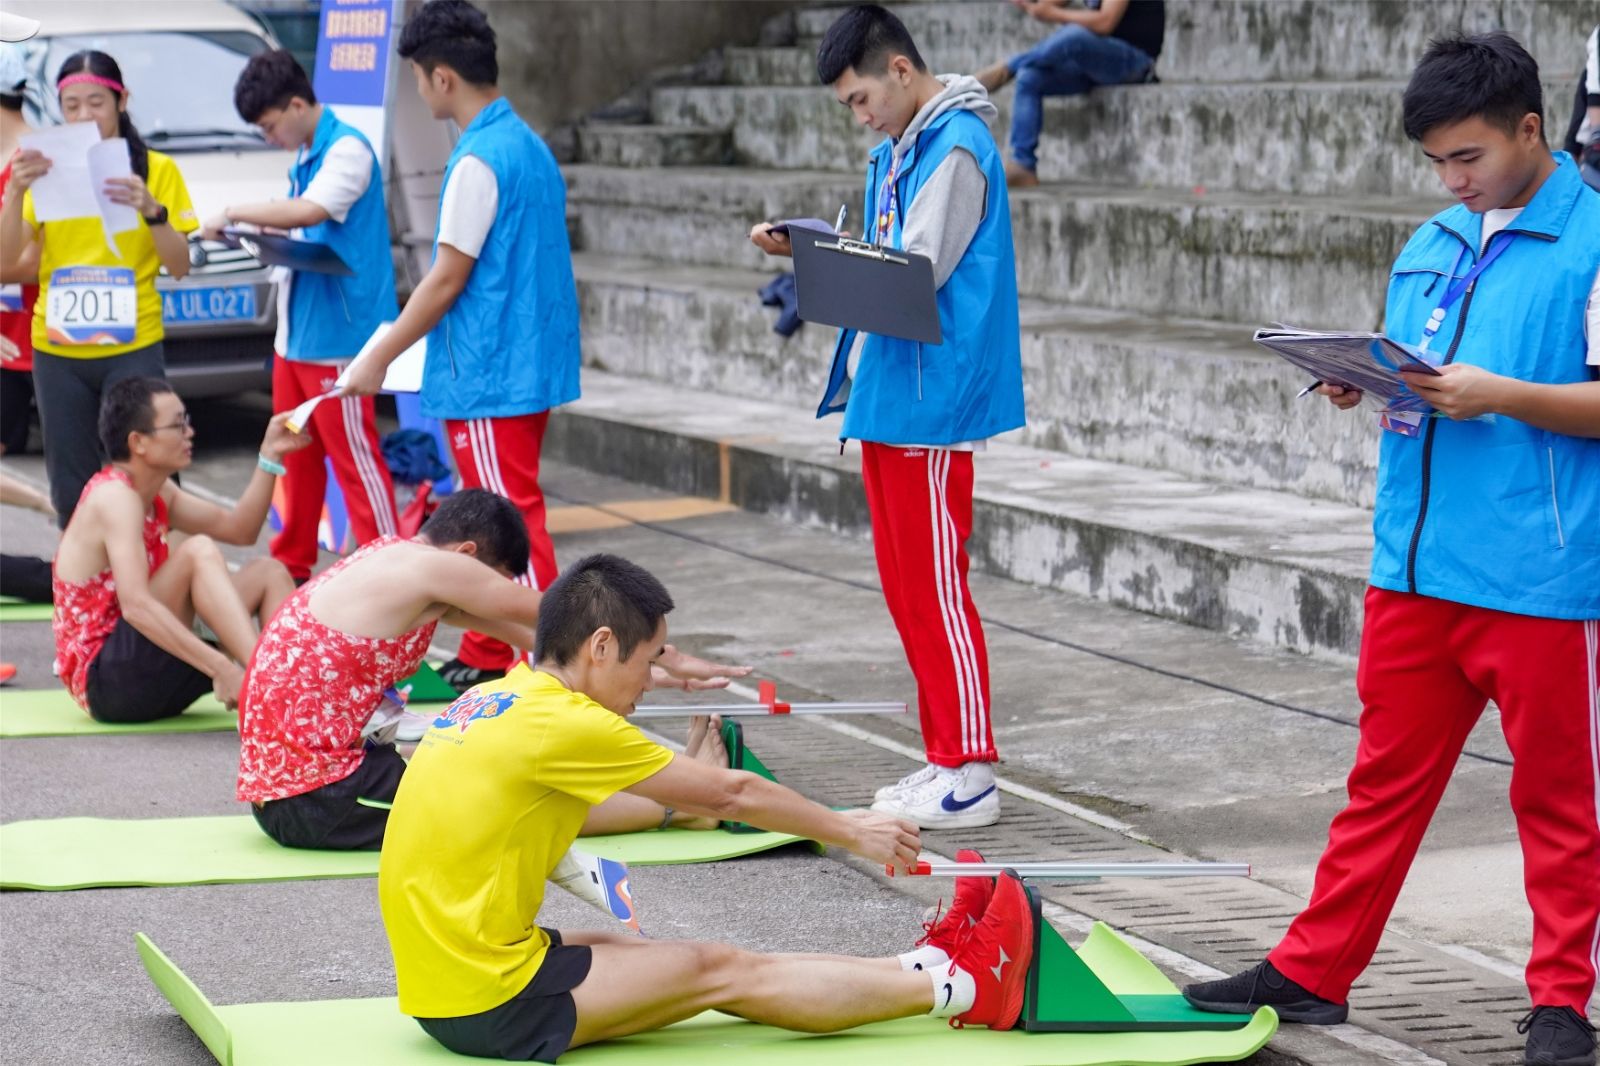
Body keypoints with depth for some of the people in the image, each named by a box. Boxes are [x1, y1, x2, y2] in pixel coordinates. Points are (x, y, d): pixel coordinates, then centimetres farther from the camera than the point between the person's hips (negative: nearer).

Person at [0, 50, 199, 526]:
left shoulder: (157, 170, 1)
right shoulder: (48, 169, 5)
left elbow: (179, 266, -2)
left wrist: (152, 211, -19)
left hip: (133, 348, -2)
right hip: (58, 351, 2)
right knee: (71, 487, 5)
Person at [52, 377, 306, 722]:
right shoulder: (115, 497, -19)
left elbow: (239, 529, 16)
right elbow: (136, 606, -32)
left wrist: (270, 455, 4)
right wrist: (220, 668, -37)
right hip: (105, 680, -10)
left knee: (267, 573, 5)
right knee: (198, 552, -26)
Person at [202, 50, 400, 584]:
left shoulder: (347, 150, -13)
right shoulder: (304, 157, 16)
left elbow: (311, 211, -28)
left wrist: (233, 213, -20)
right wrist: (263, 236, 4)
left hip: (337, 333, -9)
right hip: (295, 332, 9)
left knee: (355, 456, -7)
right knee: (295, 454, 14)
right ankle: (291, 565, 23)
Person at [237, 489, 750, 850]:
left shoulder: (394, 558, 15)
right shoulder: (433, 566, -12)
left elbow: (520, 632, 21)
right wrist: (669, 659, 9)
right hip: (315, 795, -10)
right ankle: (682, 805, 7)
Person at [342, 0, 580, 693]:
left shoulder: (479, 161, -17)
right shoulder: (530, 147, 11)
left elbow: (447, 279, -17)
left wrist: (379, 359, -7)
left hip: (489, 376, -9)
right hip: (529, 368, 9)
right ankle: (486, 657, 23)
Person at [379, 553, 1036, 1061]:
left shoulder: (496, 699, 9)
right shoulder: (565, 725, -16)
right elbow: (731, 796, -6)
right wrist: (851, 833, 8)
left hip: (441, 980, 9)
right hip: (489, 1006, -9)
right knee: (720, 971, -1)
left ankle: (925, 967, 17)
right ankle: (966, 992, 8)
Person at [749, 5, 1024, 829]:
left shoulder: (955, 148, -14)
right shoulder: (899, 150, 16)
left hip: (930, 402, -10)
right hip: (887, 398, 10)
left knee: (934, 588, -6)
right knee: (904, 588, 12)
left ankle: (970, 775, -1)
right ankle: (945, 758, 20)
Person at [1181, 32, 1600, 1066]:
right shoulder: (1432, 246, 14)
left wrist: (1499, 396, -19)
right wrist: (1362, 386, 2)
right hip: (1417, 564, 6)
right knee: (1386, 780, 12)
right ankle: (1313, 973, 19)